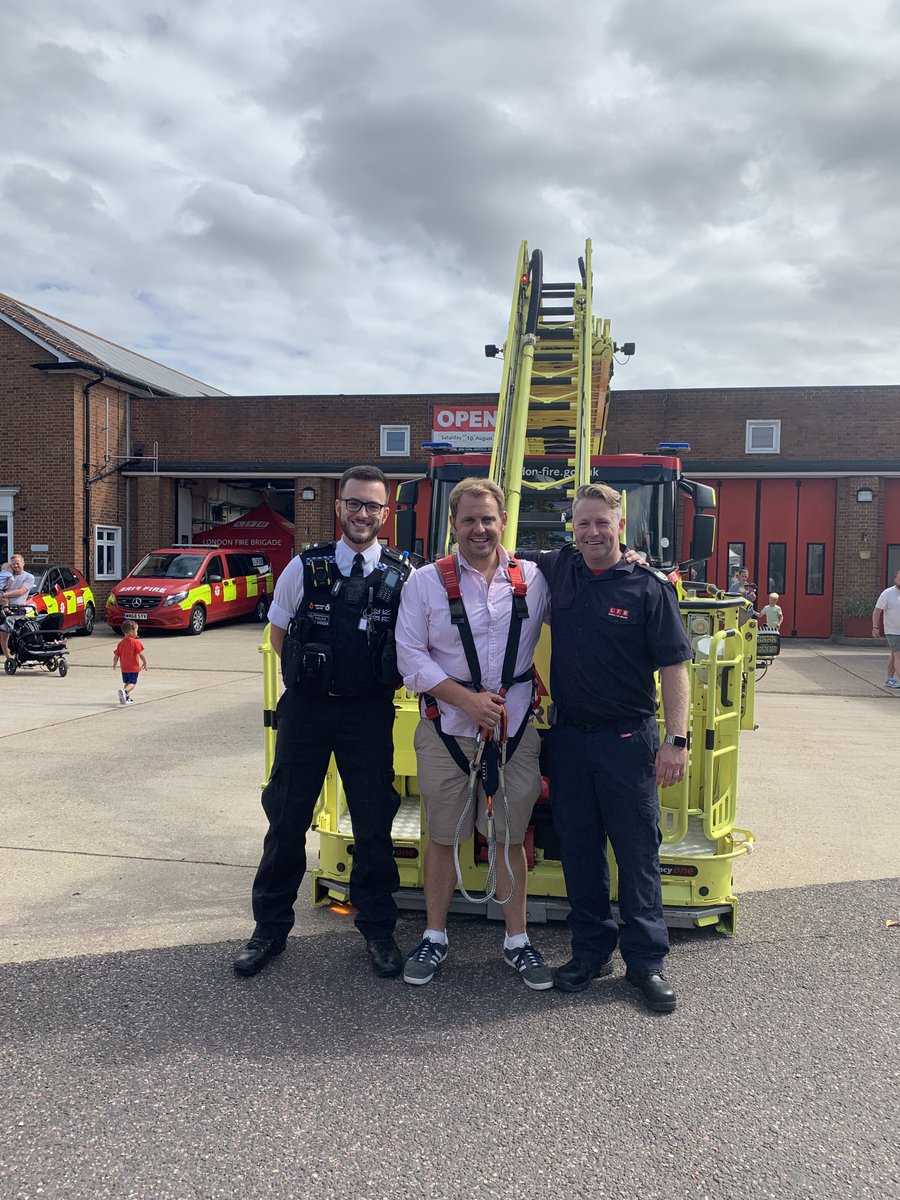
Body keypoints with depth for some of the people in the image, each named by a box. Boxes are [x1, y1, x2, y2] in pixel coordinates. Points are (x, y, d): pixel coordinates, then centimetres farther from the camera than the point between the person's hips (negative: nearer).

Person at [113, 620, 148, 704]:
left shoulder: (121, 643, 6)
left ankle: (127, 697, 20)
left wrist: (114, 664, 26)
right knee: (132, 683, -4)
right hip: (133, 667, -6)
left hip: (124, 668, 6)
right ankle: (124, 691, -29)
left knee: (126, 682, 20)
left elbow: (116, 656, 9)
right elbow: (140, 654, -13)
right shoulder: (135, 642, -10)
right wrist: (145, 663, -1)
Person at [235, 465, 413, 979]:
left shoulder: (403, 576, -1)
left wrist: (385, 677, -2)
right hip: (306, 706, 1)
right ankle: (271, 927, 26)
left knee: (374, 821, 8)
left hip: (370, 711, 0)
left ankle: (378, 928, 27)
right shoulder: (306, 566, 0)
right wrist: (310, 671, 2)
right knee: (287, 818, 9)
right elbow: (278, 634, 11)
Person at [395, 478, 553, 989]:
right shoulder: (426, 581, -2)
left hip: (515, 729, 1)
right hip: (447, 730, -1)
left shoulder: (534, 580, 3)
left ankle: (518, 941, 28)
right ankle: (435, 938, 28)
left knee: (512, 837, 11)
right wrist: (466, 699, -14)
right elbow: (411, 655, -5)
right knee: (443, 837, 10)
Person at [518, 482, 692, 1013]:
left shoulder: (649, 587, -7)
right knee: (579, 850, 13)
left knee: (638, 852, 5)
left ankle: (647, 960, 19)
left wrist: (677, 739, -15)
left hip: (628, 740, -4)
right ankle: (592, 950, 28)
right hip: (569, 736, 4)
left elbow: (673, 667, -9)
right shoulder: (557, 570, 5)